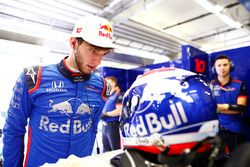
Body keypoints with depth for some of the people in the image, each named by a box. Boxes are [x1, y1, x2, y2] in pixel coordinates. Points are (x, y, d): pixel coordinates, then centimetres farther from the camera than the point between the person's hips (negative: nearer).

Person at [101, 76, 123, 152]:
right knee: (106, 150, 19)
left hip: (113, 126, -9)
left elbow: (119, 111, -19)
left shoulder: (118, 95, -11)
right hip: (105, 125, 9)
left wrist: (106, 114, -15)